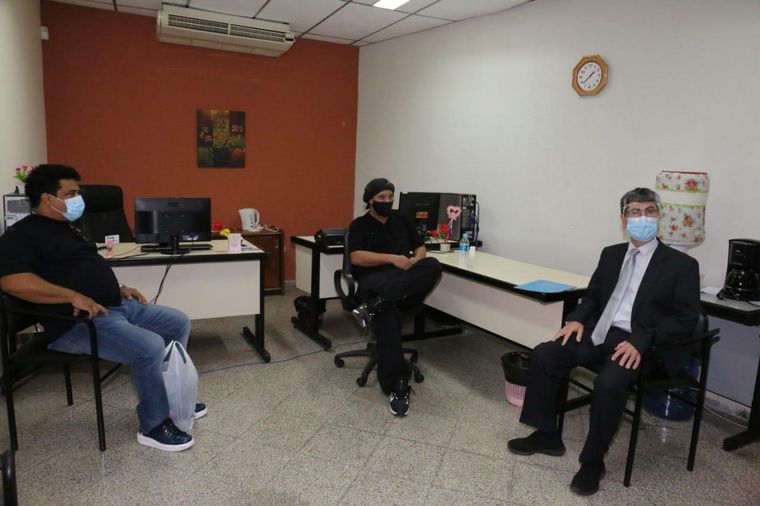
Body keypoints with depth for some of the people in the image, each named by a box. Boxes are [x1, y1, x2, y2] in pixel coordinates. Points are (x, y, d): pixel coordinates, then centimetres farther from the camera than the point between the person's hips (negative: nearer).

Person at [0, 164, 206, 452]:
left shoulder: (65, 228, 21)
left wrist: (118, 288, 15)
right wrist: (74, 297, -29)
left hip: (117, 306, 10)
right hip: (78, 323, -10)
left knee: (178, 323, 8)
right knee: (150, 347, -29)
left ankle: (169, 398, 19)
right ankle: (154, 425, -7)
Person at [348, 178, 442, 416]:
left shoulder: (401, 220, 22)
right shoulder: (359, 225, 10)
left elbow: (420, 248, 21)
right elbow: (357, 257, -5)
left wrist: (415, 260, -4)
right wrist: (392, 258, -15)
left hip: (407, 280, 4)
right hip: (375, 280, -4)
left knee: (433, 266, -31)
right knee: (388, 313, -39)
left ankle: (375, 305, -39)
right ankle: (397, 386, -38)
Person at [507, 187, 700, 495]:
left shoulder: (681, 264, -2)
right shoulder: (611, 254, 15)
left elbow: (686, 319, -9)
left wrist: (641, 343, -23)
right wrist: (577, 319, -3)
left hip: (639, 345, -5)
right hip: (599, 333, 6)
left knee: (609, 383, -33)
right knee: (544, 354, -12)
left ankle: (592, 462, -10)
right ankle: (547, 435, 4)